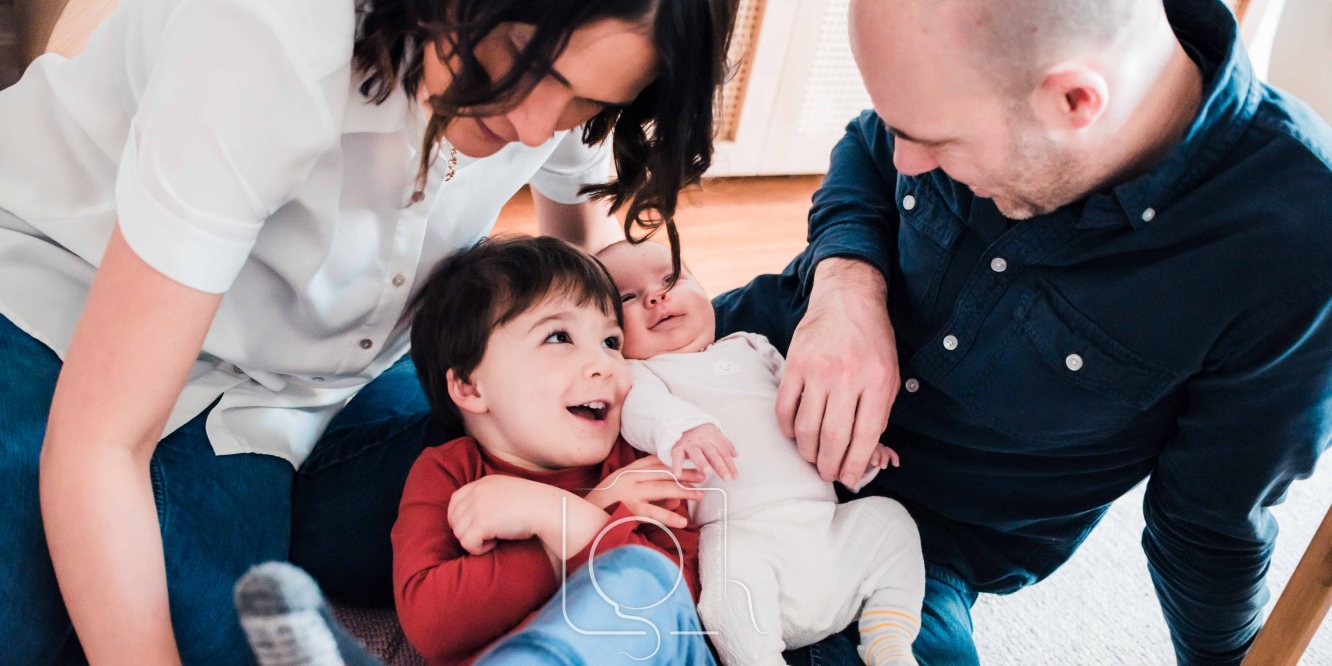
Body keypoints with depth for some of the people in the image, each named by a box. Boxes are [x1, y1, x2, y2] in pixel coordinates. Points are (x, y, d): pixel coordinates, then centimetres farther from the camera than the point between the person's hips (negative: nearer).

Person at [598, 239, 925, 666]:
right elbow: (641, 406, -13)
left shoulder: (750, 348, 27)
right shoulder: (638, 373, 11)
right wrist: (680, 427, -38)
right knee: (731, 561, -34)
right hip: (741, 530, -6)